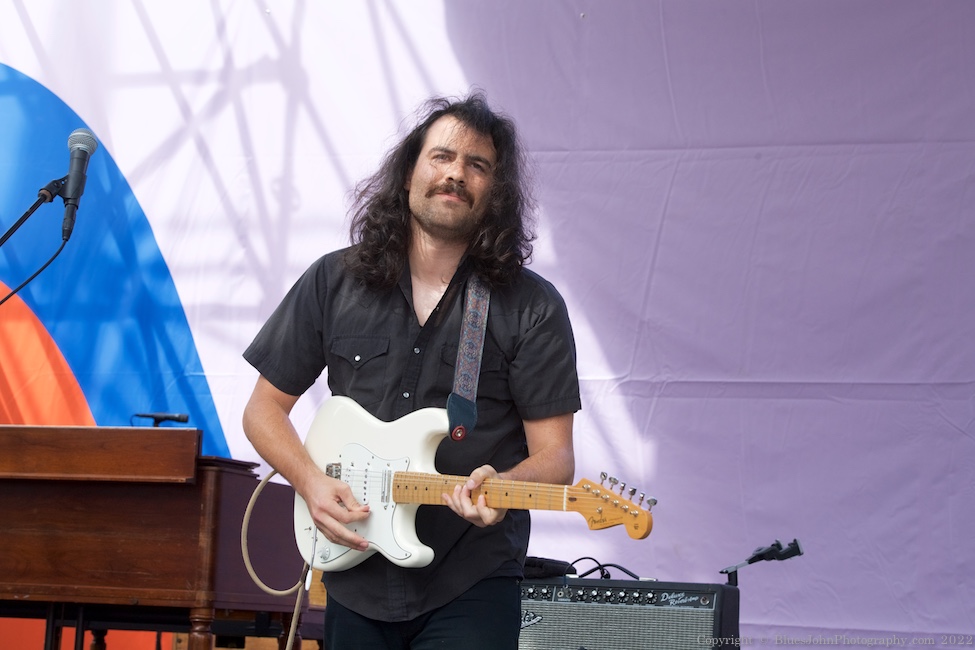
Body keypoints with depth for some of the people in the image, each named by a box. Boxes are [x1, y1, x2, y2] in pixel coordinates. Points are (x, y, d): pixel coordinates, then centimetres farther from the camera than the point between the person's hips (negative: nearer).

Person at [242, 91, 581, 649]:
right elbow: (266, 407, 10)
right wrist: (311, 482, -6)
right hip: (354, 579, 3)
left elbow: (554, 457, -6)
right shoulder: (334, 283, 4)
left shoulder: (532, 307, -4)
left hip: (471, 587, -3)